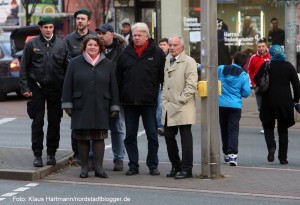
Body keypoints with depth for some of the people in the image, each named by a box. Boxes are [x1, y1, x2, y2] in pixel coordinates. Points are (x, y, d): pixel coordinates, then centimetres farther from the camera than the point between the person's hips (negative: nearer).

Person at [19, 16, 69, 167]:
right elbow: (24, 67, 2)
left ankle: (51, 153, 16)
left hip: (56, 89, 1)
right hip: (37, 88, -1)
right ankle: (37, 154, 6)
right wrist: (25, 87, -6)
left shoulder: (61, 45, 4)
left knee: (54, 122, 6)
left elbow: (66, 67, 5)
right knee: (37, 122, 0)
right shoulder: (32, 44, 1)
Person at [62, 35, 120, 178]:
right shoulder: (75, 63, 5)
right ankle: (84, 167, 10)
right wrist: (67, 104, -3)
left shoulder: (107, 65, 9)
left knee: (99, 138, 0)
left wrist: (114, 107, 4)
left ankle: (99, 167, 4)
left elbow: (113, 87, 9)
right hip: (81, 107, 0)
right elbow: (67, 85, 4)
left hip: (101, 109, 1)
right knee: (82, 138, 3)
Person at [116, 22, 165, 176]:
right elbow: (118, 78, 9)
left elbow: (163, 77, 2)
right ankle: (133, 165, 14)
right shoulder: (125, 54, 8)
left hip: (149, 102, -2)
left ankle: (152, 165, 12)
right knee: (130, 136, 6)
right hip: (129, 101, 3)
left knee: (152, 135, 3)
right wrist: (118, 98, 3)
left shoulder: (157, 53, 1)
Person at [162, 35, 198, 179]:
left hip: (183, 108, -7)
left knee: (186, 138, -3)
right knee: (169, 136, 9)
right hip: (169, 107, 7)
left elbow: (191, 85, -13)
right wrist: (164, 99, 14)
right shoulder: (167, 60, 15)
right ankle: (176, 166, 21)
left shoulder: (189, 62, -6)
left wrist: (180, 99, -14)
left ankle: (186, 169, 2)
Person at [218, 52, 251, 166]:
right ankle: (232, 154, -18)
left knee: (224, 130, 14)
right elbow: (246, 93, -4)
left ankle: (226, 154, 21)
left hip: (221, 105, 2)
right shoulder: (243, 76, -4)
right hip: (235, 106, -2)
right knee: (233, 130, -4)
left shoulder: (221, 69, -1)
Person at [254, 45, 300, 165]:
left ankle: (271, 147, -13)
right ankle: (283, 157, 8)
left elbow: (256, 79, -7)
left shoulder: (266, 65, -5)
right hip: (285, 102, 2)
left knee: (268, 126, 13)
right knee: (283, 130, 10)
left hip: (269, 101, -2)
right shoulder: (289, 66, 1)